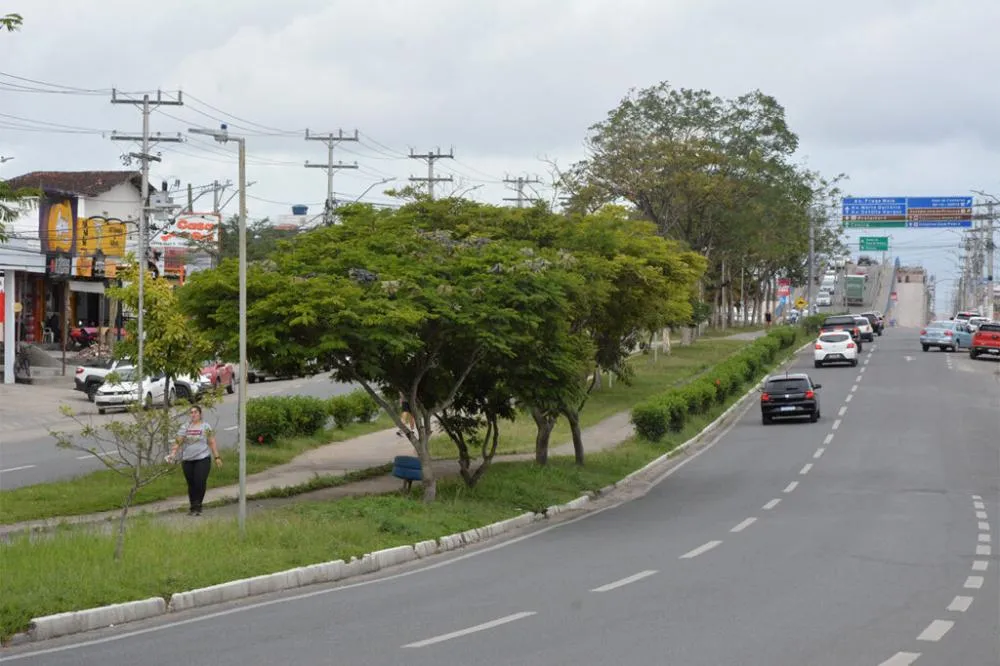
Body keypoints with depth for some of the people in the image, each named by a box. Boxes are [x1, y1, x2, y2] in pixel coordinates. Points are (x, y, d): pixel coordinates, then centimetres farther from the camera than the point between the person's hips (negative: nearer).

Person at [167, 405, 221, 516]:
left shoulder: (206, 427, 2)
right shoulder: (185, 428, 9)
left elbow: (212, 443, 1)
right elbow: (178, 442, 4)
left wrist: (217, 457, -3)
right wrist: (173, 453, -11)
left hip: (202, 459, -3)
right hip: (187, 460, 3)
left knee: (200, 483, -11)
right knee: (191, 485, 7)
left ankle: (197, 507, -3)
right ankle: (193, 507, 16)